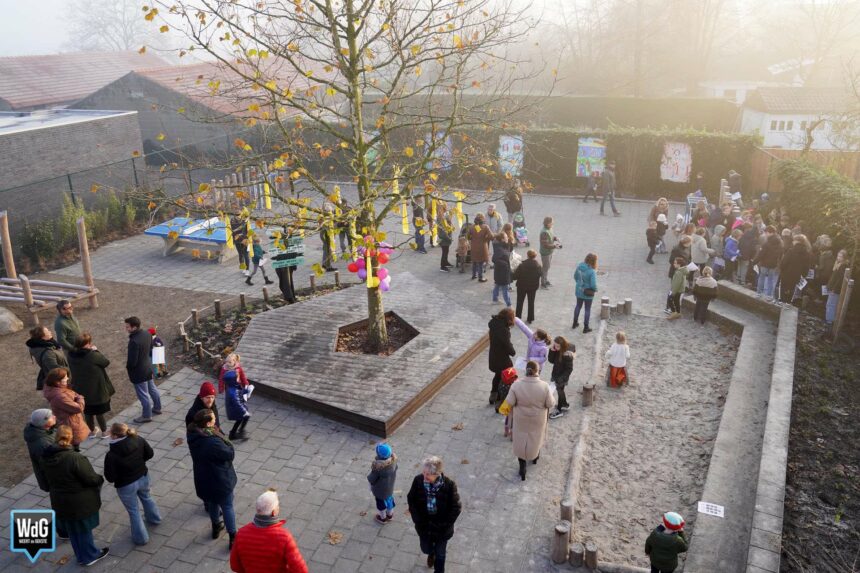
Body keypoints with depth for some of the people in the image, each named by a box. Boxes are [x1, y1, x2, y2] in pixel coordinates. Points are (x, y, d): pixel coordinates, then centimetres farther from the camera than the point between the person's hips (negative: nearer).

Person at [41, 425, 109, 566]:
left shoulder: (47, 457, -9)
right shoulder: (75, 458, -31)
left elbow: (49, 478, 6)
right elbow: (91, 479, -23)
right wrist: (101, 479, -2)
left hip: (60, 502, 6)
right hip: (80, 502, -6)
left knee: (73, 531, 24)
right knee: (84, 530, 16)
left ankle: (82, 556, 42)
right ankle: (90, 556, 36)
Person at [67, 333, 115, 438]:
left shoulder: (72, 355, -9)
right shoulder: (92, 355, -27)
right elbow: (106, 362, -11)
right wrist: (95, 350, -2)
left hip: (81, 389, 5)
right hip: (96, 389, -5)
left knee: (87, 411, 21)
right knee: (99, 411, 13)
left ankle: (93, 431, 38)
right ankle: (104, 431, 27)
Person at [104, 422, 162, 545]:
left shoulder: (111, 455, -32)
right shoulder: (138, 440, -19)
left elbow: (110, 478, -23)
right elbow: (150, 453, -3)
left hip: (126, 486, -5)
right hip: (143, 477, 5)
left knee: (134, 511, 18)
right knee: (146, 497, 34)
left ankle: (141, 538, 34)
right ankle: (154, 519, 58)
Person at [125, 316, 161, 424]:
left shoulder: (134, 341, -32)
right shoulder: (147, 334, -6)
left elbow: (132, 361, -26)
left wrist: (127, 367, -6)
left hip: (138, 372, -8)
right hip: (148, 366, 8)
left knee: (143, 394, 8)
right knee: (152, 388, 25)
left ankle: (147, 416, 24)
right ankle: (157, 408, 42)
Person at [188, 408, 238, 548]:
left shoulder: (193, 435, -11)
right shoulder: (213, 441, -36)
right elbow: (230, 454, -24)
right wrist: (226, 442, -10)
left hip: (202, 478, 7)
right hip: (219, 480, -7)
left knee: (212, 503, 29)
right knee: (227, 507, 10)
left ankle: (216, 527, 49)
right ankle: (233, 538, 21)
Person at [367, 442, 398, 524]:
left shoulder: (378, 467, -41)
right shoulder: (393, 459, -24)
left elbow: (371, 479, -26)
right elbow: (395, 469, -3)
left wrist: (369, 476, -5)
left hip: (380, 489, -5)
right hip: (390, 486, 5)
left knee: (381, 502, 22)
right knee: (389, 498, 29)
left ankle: (383, 518, 47)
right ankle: (390, 514, 54)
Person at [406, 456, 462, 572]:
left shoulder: (449, 484, -28)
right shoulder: (418, 480, -22)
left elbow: (456, 508, -17)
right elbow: (411, 500, -6)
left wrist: (443, 525, -17)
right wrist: (417, 519, -11)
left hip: (441, 528, -2)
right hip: (424, 525, 2)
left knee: (440, 554, 19)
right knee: (426, 549, 26)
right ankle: (431, 553, 62)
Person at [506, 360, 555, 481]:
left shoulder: (516, 384, -25)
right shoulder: (544, 386, -27)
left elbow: (510, 403, -16)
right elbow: (550, 404, -16)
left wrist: (513, 414, 4)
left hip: (521, 419, 0)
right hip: (538, 419, 0)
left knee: (521, 441, 19)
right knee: (536, 437, 28)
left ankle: (522, 470, 26)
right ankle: (535, 457, 54)